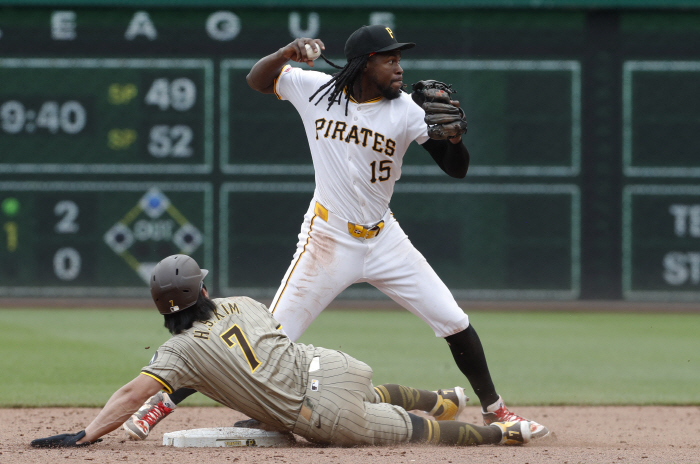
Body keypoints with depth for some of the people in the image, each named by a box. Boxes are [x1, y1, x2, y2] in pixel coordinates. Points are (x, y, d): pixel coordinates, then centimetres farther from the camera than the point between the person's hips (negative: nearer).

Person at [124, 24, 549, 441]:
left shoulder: (406, 111, -9)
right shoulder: (316, 90, -8)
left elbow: (458, 169, -11)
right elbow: (258, 79, 7)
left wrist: (453, 135, -33)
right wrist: (286, 53, -15)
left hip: (383, 240, 2)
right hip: (327, 244, -2)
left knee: (454, 322, -1)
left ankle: (495, 411, 18)